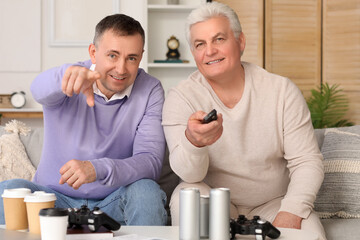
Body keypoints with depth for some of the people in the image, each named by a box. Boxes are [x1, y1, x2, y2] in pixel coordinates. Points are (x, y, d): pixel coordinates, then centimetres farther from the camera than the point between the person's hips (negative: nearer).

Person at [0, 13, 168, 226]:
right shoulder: (69, 80, -8)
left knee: (147, 191, -31)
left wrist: (98, 169, -36)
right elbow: (40, 89, -34)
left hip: (114, 202, 0)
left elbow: (151, 161, -18)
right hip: (57, 196, 0)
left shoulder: (150, 91, -7)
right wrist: (66, 76, -59)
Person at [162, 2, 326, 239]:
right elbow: (189, 174, -21)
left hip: (273, 203, 0)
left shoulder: (282, 90, -6)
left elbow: (307, 161, -6)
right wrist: (193, 141, -44)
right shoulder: (181, 97, -9)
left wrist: (291, 213, -23)